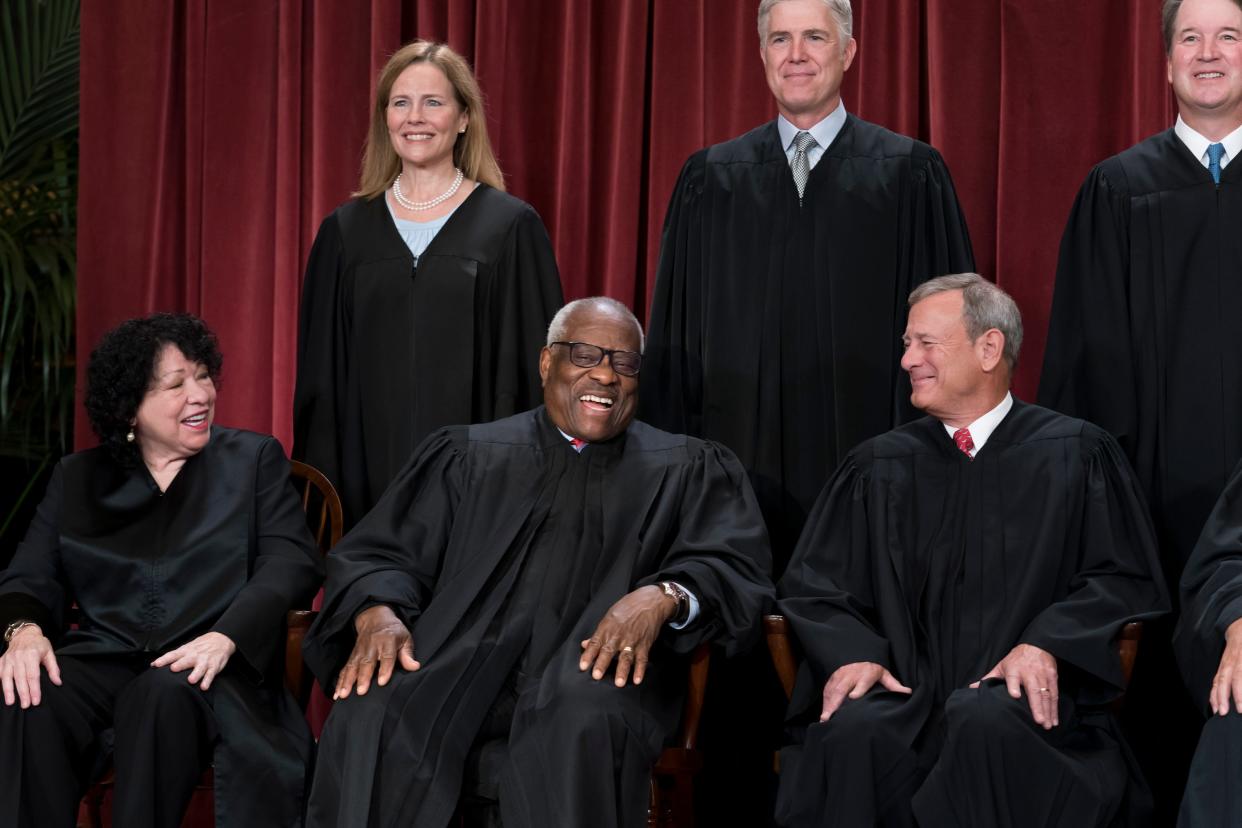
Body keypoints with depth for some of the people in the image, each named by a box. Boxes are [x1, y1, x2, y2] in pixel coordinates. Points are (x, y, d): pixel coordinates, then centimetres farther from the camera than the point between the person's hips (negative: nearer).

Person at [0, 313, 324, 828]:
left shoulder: (254, 459, 12)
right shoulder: (78, 477, 19)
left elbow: (291, 562, -1)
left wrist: (225, 637, -19)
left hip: (204, 669, -2)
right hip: (103, 662, 2)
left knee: (164, 694, -37)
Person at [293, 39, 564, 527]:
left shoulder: (512, 227, 0)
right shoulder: (345, 230, 8)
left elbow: (532, 364, 0)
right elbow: (320, 374, 10)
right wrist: (324, 479, 4)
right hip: (368, 472, 2)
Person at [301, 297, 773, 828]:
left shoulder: (688, 471, 18)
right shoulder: (468, 455, 21)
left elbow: (735, 568, 4)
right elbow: (384, 552, 14)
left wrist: (663, 596, -19)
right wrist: (378, 614, -11)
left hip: (599, 663, -1)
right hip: (462, 656, 1)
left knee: (585, 720, -38)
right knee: (370, 716, -32)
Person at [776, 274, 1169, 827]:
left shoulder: (1074, 455, 9)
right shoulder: (878, 467, 16)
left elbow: (1122, 577, 4)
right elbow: (814, 584, 14)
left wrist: (1046, 644, -14)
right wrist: (852, 652, -7)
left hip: (1025, 698, -1)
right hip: (905, 695, 2)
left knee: (984, 721, -38)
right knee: (851, 729, -34)